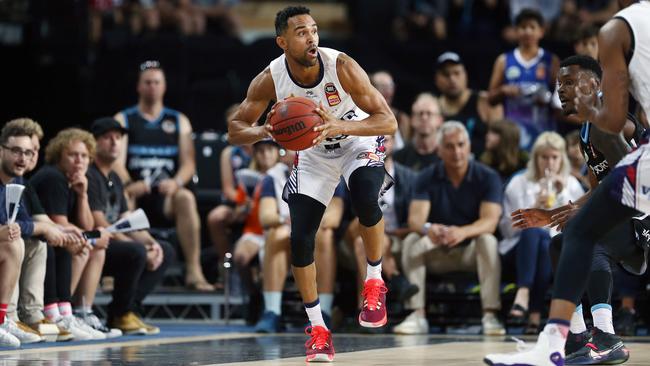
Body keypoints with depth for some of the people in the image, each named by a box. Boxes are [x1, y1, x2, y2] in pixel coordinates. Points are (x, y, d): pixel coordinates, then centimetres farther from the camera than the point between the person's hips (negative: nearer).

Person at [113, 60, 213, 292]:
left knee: (186, 198, -33)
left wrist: (176, 182, -17)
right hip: (135, 196, -1)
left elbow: (189, 163, 6)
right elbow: (118, 162, -3)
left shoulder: (179, 122, 16)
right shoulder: (123, 120, 11)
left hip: (165, 197, 1)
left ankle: (193, 271, -35)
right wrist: (128, 185, -25)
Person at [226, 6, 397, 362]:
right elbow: (235, 129, -13)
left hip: (359, 143, -3)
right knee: (300, 237, -9)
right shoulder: (270, 80, -23)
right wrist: (265, 131, -37)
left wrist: (339, 126, -48)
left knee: (365, 198, -33)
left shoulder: (341, 66, -30)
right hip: (312, 154, 3)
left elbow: (389, 121, -31)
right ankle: (317, 327, 7)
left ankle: (374, 282, -9)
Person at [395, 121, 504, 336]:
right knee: (412, 241, -26)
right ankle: (417, 315, -29)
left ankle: (490, 315, -35)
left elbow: (490, 221, -20)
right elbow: (415, 219, -16)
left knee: (488, 241, -32)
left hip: (472, 252, -1)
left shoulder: (487, 177, -7)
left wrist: (462, 232, -43)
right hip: (437, 253, 2)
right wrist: (428, 229, -42)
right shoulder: (427, 178, -3)